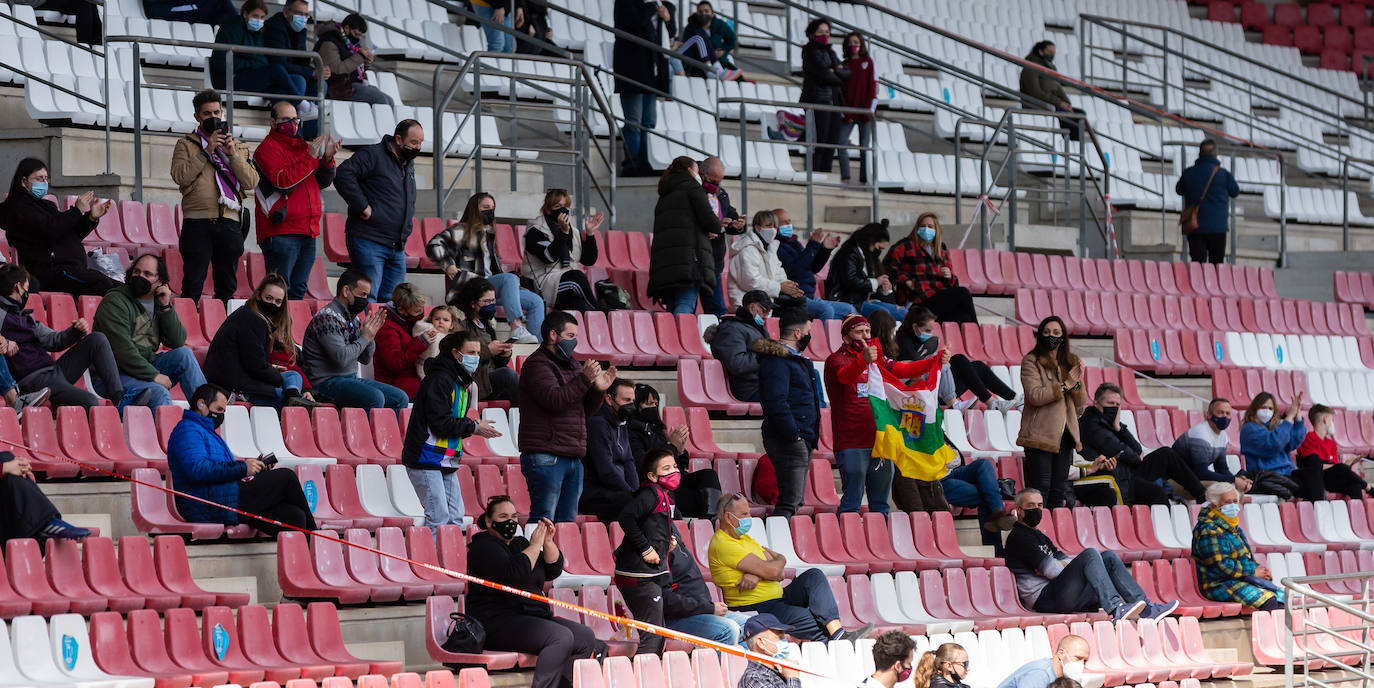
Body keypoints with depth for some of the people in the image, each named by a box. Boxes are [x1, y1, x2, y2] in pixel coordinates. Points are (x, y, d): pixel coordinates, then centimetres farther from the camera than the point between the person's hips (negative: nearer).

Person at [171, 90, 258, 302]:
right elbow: (180, 176, -7)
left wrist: (233, 155, -5)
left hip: (229, 223, 3)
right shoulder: (186, 144, 11)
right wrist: (207, 151, -9)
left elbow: (251, 182, 6)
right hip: (198, 222, -3)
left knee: (227, 288, 4)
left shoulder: (238, 147, 18)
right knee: (193, 286, -8)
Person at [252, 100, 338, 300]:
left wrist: (327, 159, -1)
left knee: (298, 290, 8)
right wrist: (311, 158, -18)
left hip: (307, 232, 8)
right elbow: (283, 181, -18)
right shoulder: (268, 149, -3)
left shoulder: (302, 146, 20)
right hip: (281, 233, -8)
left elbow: (323, 182, 18)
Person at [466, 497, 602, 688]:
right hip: (498, 622, -9)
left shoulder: (519, 543, 21)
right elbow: (514, 573, -21)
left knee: (586, 637, -9)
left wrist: (548, 543, 2)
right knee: (561, 637, -29)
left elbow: (554, 571, 17)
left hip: (534, 617, 9)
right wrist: (535, 546, -10)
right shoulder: (483, 546, -5)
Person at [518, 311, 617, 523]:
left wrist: (598, 390, 3)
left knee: (567, 520, 7)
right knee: (543, 519, -11)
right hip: (545, 456, -9)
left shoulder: (572, 365, 21)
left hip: (573, 457, 9)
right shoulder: (537, 364, -5)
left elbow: (586, 410, 22)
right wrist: (584, 379, -19)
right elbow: (553, 400, -20)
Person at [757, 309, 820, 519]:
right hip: (789, 440, -11)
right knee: (789, 502, -16)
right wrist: (793, 436, -21)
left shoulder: (797, 359, 20)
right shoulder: (777, 360, -13)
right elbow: (776, 402, -22)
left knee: (794, 502, 11)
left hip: (803, 441, 11)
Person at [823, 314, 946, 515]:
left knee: (880, 504, 10)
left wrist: (937, 361, -8)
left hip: (880, 443, 7)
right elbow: (845, 376, -26)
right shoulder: (835, 360, -4)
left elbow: (905, 370, 8)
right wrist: (863, 360, -48)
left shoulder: (877, 359, 18)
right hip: (851, 445, -7)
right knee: (851, 504, -8)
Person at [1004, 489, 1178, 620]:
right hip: (1046, 599, -10)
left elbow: (1065, 560, 19)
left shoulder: (1039, 536, 29)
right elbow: (1050, 569, -12)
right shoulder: (1018, 537, -3)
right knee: (1090, 554, -23)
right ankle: (1115, 609, -38)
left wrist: (1057, 566, -2)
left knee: (1109, 557, 5)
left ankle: (1147, 609, -7)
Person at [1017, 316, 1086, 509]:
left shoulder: (1071, 362, 14)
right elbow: (1034, 395, -17)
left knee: (1060, 488, 8)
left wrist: (1077, 382, -9)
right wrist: (1065, 385, -15)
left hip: (1065, 434, 6)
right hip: (1040, 434, -6)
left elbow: (1081, 402, 11)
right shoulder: (1031, 362, -3)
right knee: (1040, 487, -9)